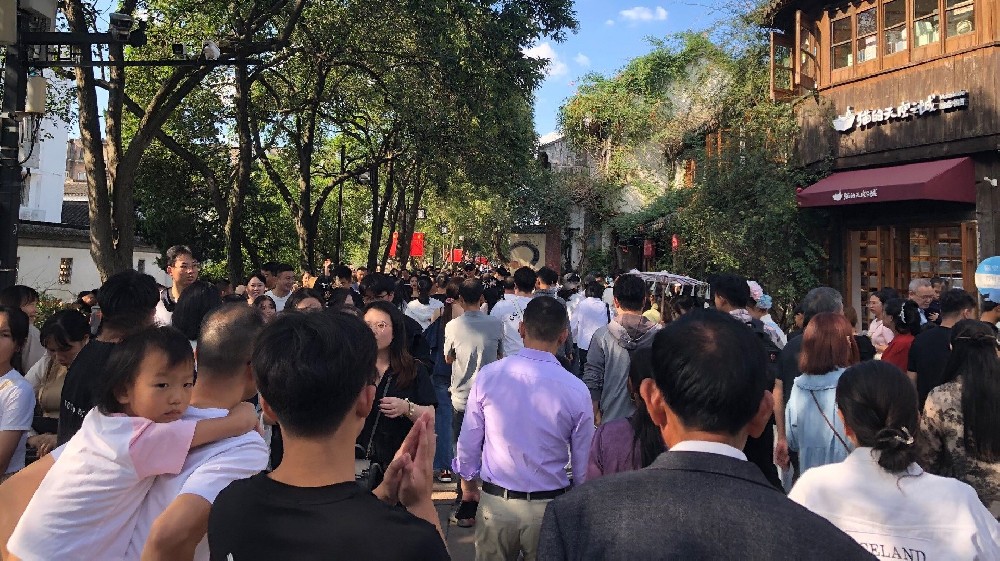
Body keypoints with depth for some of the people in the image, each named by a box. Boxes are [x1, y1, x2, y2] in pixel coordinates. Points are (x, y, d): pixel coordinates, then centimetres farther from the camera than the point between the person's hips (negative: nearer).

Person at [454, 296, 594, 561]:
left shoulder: (488, 376, -11)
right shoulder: (577, 390, -13)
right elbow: (583, 463, -2)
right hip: (549, 508, 0)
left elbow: (469, 441, -2)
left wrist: (467, 482, 18)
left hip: (495, 502, 1)